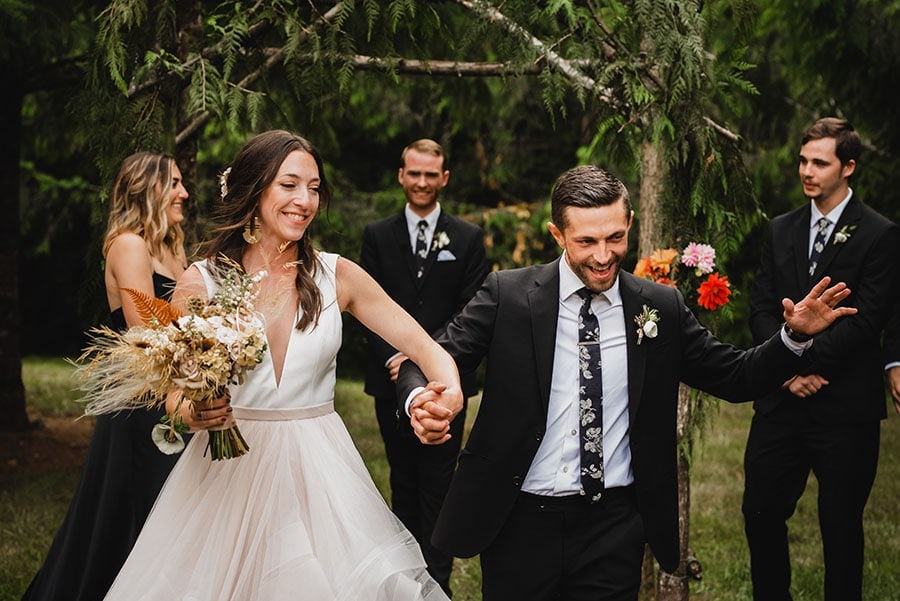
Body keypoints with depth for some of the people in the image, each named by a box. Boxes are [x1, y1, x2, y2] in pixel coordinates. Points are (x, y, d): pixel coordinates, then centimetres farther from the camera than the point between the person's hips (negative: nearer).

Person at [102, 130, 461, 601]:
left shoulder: (337, 276, -2)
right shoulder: (200, 283, -5)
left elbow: (424, 346, -5)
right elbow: (173, 391, 1)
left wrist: (450, 395, -27)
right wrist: (191, 414, -23)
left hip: (318, 472, 1)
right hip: (228, 470, -1)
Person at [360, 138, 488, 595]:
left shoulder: (468, 238, 4)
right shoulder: (377, 235, 8)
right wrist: (392, 357, -12)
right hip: (392, 381, 2)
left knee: (438, 488, -1)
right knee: (403, 486, 10)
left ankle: (437, 582, 4)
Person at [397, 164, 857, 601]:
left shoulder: (662, 307, 1)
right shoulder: (508, 295, -5)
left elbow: (735, 378, 7)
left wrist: (796, 335, -10)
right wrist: (421, 401, -29)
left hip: (615, 527, 1)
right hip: (520, 521, -1)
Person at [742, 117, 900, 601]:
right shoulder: (781, 230, 12)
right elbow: (761, 307, 7)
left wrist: (808, 362, -15)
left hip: (845, 406, -4)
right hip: (782, 400, 5)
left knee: (841, 526, 5)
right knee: (761, 512, 7)